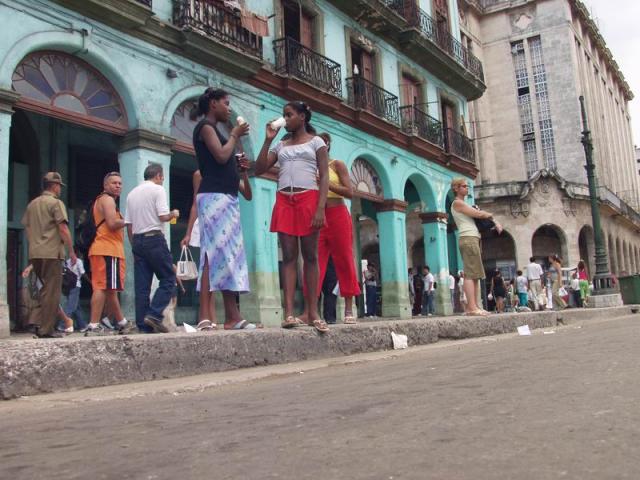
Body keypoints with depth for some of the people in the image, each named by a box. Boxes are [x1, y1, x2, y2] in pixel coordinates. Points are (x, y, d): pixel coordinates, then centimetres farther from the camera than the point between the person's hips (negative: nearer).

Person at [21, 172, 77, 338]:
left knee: (47, 289, 19)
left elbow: (27, 228, 20)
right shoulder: (56, 203, -6)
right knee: (52, 292, -2)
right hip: (52, 253, -7)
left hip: (34, 253, 7)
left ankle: (35, 321, 7)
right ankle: (46, 329, -1)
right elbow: (63, 229, -13)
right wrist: (72, 252, -9)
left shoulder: (32, 204, 16)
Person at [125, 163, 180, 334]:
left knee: (141, 286, 4)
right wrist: (173, 214, 9)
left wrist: (134, 246, 20)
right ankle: (154, 315, -17)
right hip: (154, 239, -7)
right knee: (168, 280, -2)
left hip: (137, 240, 7)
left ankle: (143, 325, 3)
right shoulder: (157, 189, -2)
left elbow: (128, 225, 15)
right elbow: (163, 216, -12)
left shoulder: (132, 193, 17)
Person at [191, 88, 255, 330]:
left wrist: (237, 165, 11)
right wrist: (235, 135, -1)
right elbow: (221, 155, -17)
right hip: (214, 196, -10)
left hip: (226, 198, 10)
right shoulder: (205, 125, -2)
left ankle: (232, 316, 3)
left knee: (230, 255, 4)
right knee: (214, 254, -16)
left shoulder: (213, 128, 25)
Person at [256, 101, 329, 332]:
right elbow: (259, 169, 9)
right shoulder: (280, 145, 19)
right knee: (289, 256, -4)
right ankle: (289, 313, -9)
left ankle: (312, 313, -2)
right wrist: (268, 139, 4)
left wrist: (321, 208, -14)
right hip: (284, 201, 3)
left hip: (308, 199, -3)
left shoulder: (316, 141, 8)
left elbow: (324, 177, -1)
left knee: (310, 256, -2)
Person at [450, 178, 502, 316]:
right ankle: (472, 307, -21)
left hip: (473, 239, 10)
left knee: (475, 275, 4)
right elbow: (478, 214, -9)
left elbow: (480, 213, 25)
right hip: (468, 239, -10)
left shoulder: (464, 204, 25)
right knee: (470, 274, -16)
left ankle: (473, 307, 3)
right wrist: (489, 215, 8)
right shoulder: (457, 203, -3)